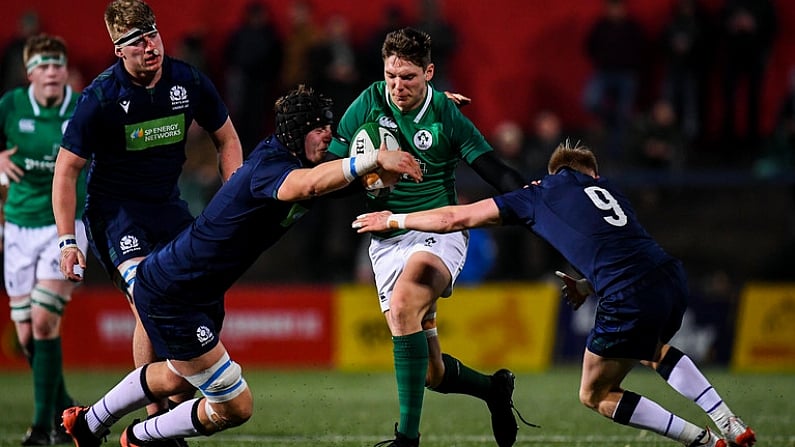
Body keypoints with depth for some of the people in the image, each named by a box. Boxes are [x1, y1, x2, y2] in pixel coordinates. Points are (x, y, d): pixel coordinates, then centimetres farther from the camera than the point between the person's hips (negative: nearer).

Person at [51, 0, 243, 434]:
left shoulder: (188, 82, -6)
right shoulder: (101, 97, -18)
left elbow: (226, 138, 11)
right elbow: (66, 169, -9)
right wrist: (67, 240, -13)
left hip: (167, 204, 5)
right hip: (114, 208, -5)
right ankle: (154, 419, -16)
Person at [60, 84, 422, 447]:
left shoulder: (290, 160, 1)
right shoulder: (268, 166, -29)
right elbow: (305, 185, -51)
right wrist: (375, 158, -58)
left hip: (202, 293, 11)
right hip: (168, 297, -11)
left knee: (176, 377, 34)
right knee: (236, 407, -7)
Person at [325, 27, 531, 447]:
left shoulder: (446, 115, -8)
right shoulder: (370, 103, -1)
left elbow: (496, 172, -9)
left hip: (440, 233, -3)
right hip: (387, 239, 4)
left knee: (403, 304, -35)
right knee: (433, 373, 1)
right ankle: (494, 388, 35)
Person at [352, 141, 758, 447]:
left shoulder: (539, 194, 15)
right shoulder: (604, 189, 30)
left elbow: (455, 219, 19)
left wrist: (393, 220, 29)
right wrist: (587, 286, 23)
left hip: (630, 298, -6)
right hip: (671, 276, 6)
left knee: (596, 396, 15)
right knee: (653, 351, 38)